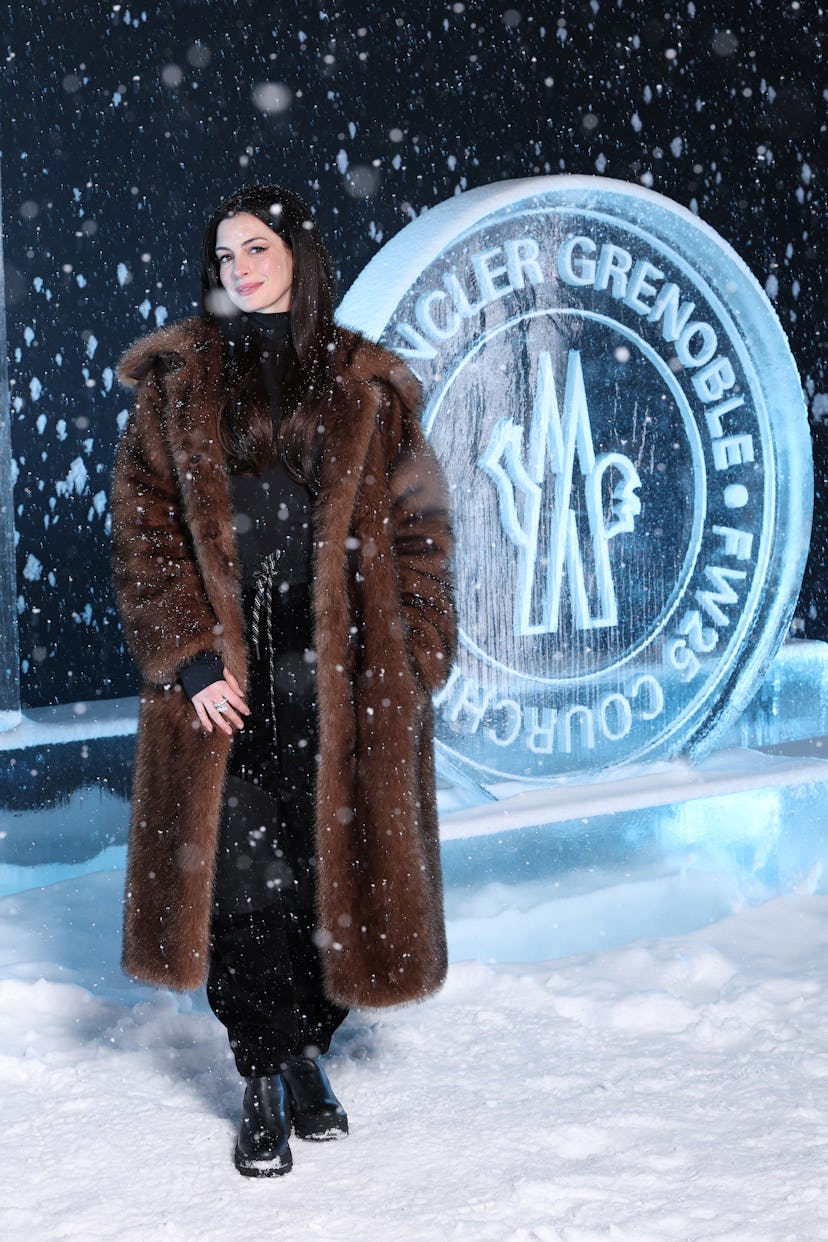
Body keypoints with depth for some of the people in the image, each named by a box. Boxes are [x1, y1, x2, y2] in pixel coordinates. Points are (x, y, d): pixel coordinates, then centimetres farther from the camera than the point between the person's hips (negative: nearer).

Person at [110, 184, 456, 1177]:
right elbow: (143, 530, 1)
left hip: (341, 677, 0)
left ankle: (307, 1050, 25)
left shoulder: (366, 389, 8)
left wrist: (413, 663, -2)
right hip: (223, 680, 0)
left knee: (336, 870, 3)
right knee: (240, 876, 0)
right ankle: (264, 1081, 15)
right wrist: (187, 658, -9)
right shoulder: (176, 384, 7)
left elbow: (416, 529, 7)